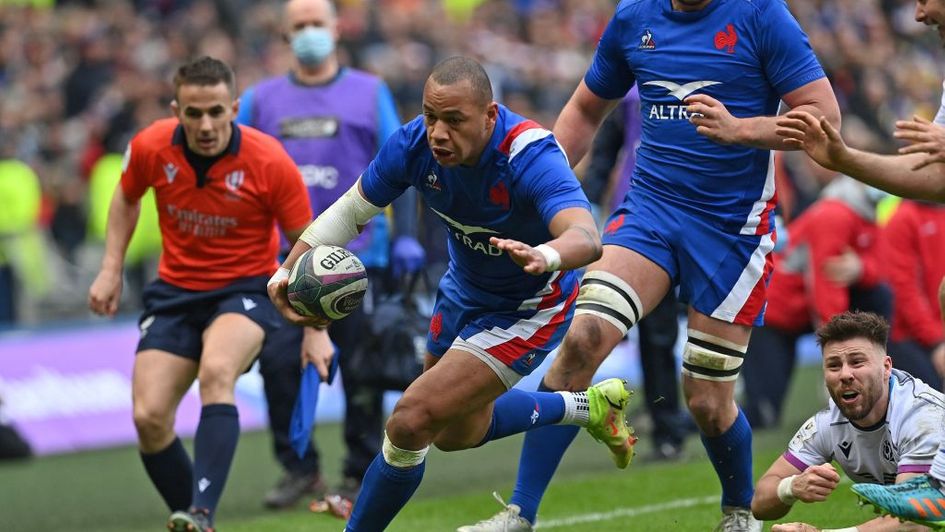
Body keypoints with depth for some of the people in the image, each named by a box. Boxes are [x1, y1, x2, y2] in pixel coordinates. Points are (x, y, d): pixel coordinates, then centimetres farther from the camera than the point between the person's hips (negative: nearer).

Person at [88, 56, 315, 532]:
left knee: (216, 372, -35)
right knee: (149, 418, -9)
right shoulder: (151, 148, -11)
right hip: (175, 291, 4)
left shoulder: (270, 162, -19)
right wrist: (111, 269, 6)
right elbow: (127, 197, 14)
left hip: (245, 288, -4)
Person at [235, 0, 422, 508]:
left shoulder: (369, 93, 8)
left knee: (360, 371, 0)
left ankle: (361, 474, 11)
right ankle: (298, 467, 4)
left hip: (356, 253, -2)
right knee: (278, 362, -9)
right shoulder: (261, 99, 13)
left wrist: (405, 237, -4)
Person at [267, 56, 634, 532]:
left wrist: (544, 256, -74)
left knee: (411, 423, -19)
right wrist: (289, 270, -20)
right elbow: (350, 210, -7)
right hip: (463, 291, 8)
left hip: (526, 310, -7)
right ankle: (591, 407, 47)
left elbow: (587, 237, -52)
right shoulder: (415, 143, -21)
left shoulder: (530, 158, -37)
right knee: (457, 433, 28)